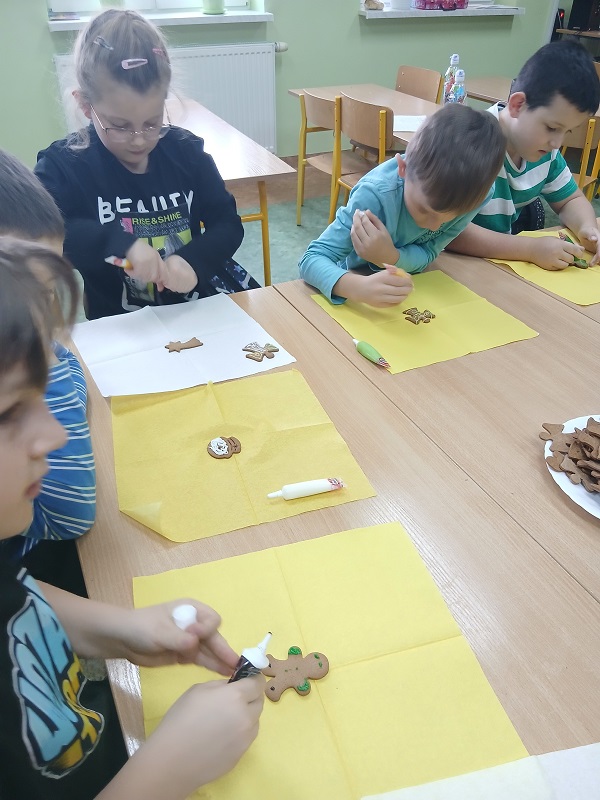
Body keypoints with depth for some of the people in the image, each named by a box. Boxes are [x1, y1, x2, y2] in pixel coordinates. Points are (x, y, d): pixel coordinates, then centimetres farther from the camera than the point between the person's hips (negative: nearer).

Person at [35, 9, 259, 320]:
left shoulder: (185, 150, 2)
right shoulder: (63, 165, -6)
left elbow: (228, 224, 1)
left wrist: (194, 260, -18)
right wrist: (119, 243, -32)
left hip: (201, 300, 3)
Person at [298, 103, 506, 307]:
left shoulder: (471, 194, -26)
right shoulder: (376, 195, -37)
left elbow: (428, 252, -18)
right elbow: (312, 259, -39)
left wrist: (390, 257, -41)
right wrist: (358, 287, -59)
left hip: (413, 286, 5)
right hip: (359, 279, -5)